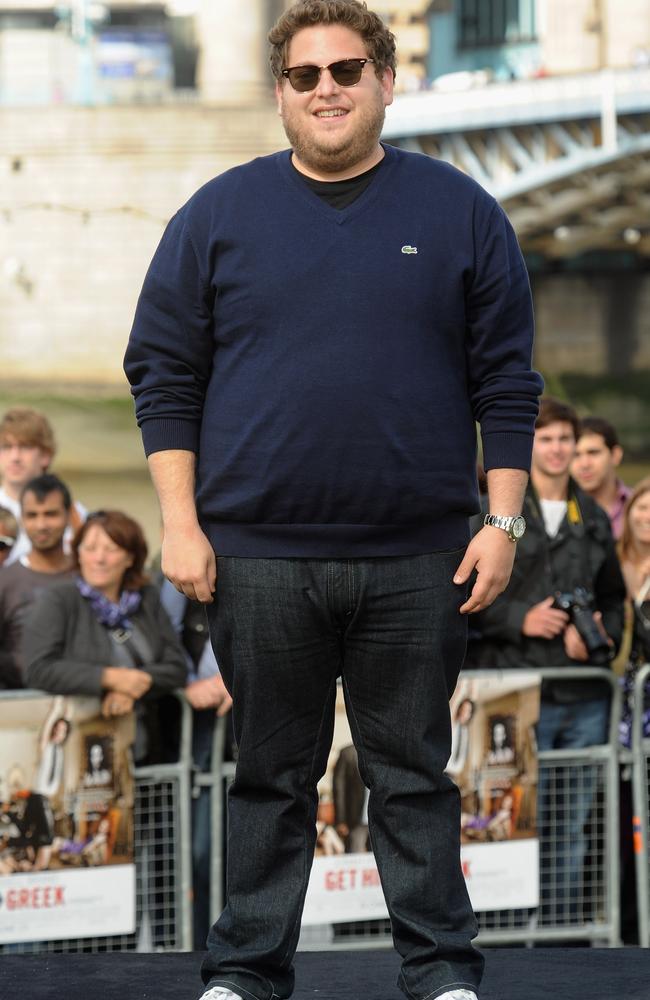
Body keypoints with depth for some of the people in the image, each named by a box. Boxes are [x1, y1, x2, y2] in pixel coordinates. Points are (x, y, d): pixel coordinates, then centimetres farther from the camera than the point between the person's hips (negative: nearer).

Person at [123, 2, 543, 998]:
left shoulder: (458, 211, 6)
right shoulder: (220, 216, 6)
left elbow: (505, 381, 6)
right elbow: (164, 375, 6)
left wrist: (503, 520, 0)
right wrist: (180, 522, -3)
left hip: (416, 560, 0)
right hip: (258, 556, 0)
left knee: (414, 773, 6)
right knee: (270, 774, 7)